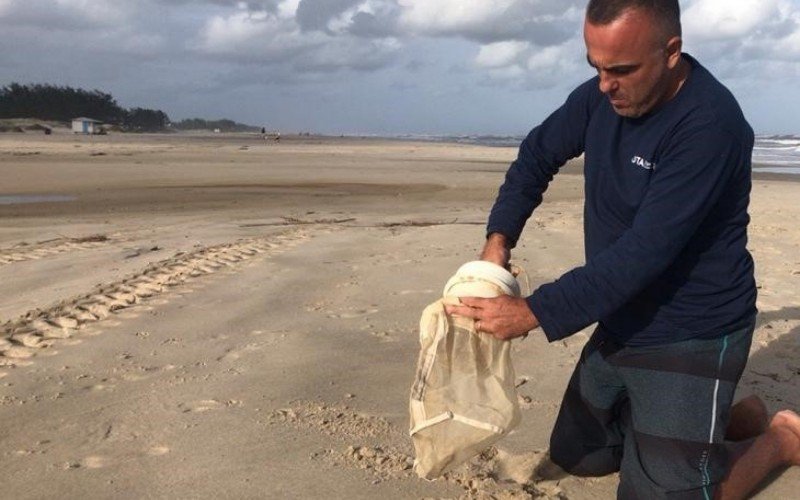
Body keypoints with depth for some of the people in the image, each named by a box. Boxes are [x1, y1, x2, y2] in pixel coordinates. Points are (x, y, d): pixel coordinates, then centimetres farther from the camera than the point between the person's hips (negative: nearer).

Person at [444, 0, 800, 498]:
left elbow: (641, 254, -30)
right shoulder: (602, 96, -4)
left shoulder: (710, 125, -27)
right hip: (619, 327, 8)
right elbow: (538, 154, 10)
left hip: (692, 341, -8)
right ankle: (731, 418, 30)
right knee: (574, 456, 18)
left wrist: (532, 313, -30)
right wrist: (499, 237, -5)